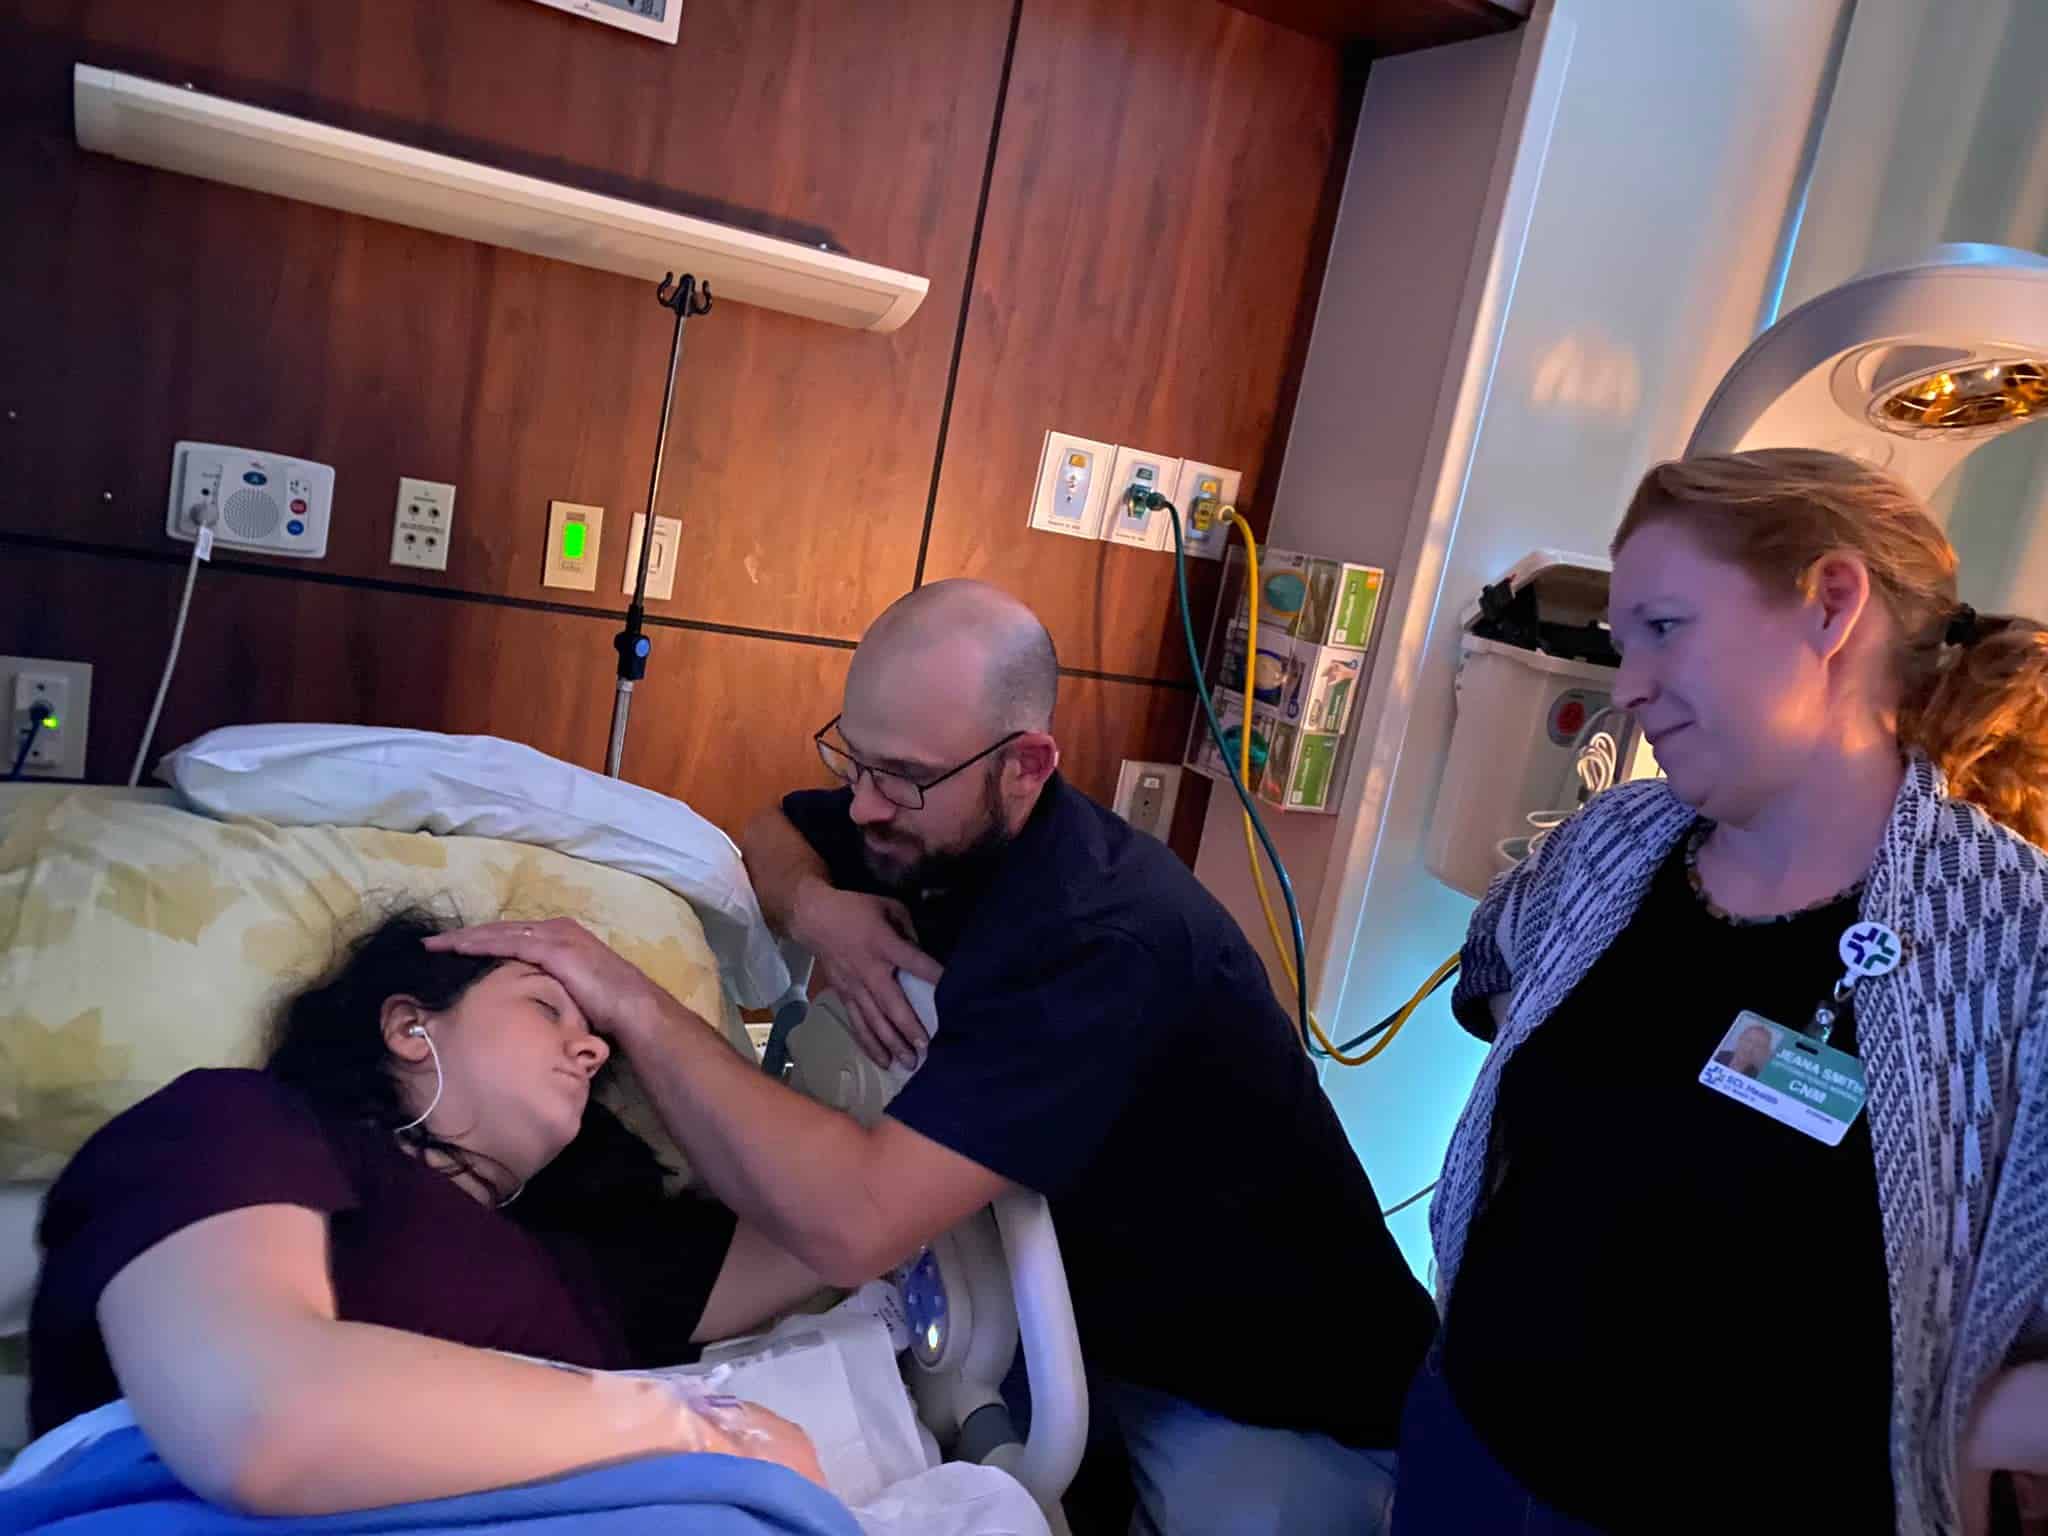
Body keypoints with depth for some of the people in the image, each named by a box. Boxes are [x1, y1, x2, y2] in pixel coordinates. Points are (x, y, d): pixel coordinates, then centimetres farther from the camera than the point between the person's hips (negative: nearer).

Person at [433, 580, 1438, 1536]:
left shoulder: (1101, 943, -33)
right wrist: (816, 909, -14)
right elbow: (768, 836, 8)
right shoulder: (945, 826, -7)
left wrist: (634, 1005, -31)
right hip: (1095, 1321, 7)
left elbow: (852, 1224, -40)